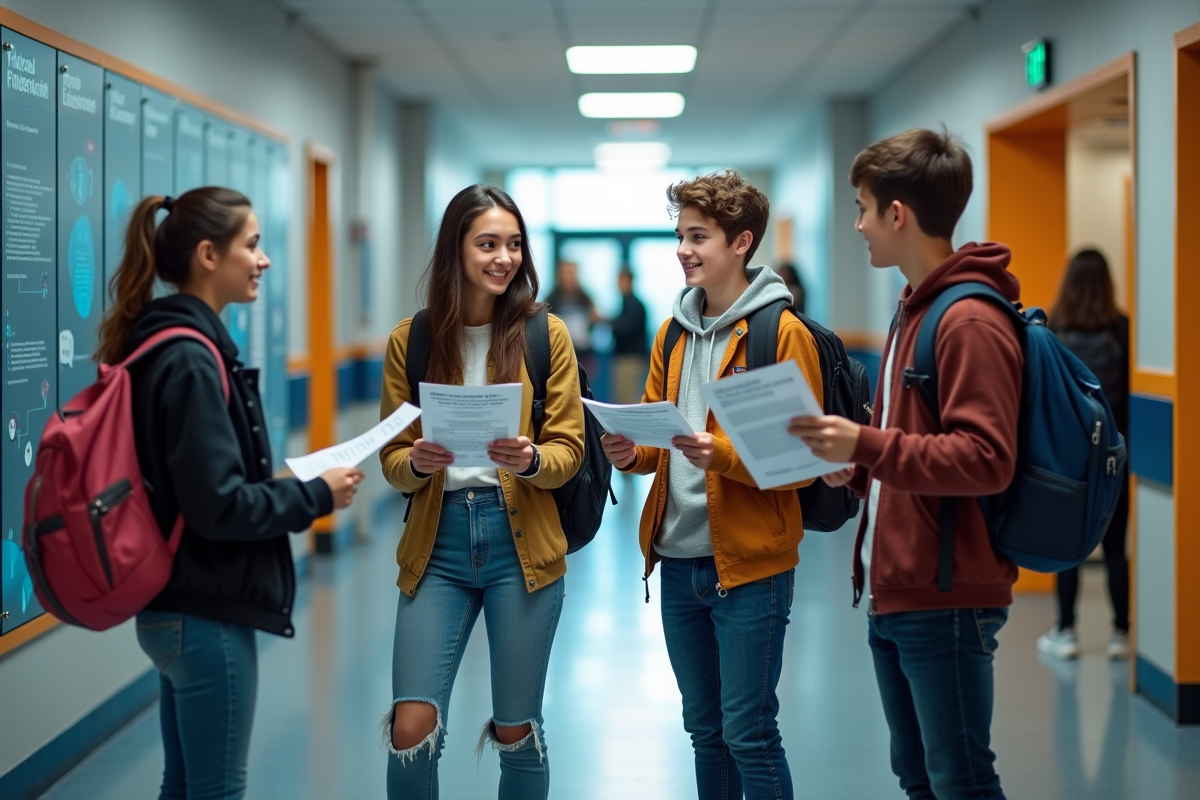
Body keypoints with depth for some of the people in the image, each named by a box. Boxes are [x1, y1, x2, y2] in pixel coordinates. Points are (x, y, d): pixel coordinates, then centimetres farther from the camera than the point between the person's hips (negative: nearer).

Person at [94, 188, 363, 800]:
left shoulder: (165, 345, 9)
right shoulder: (190, 360, -19)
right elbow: (220, 504, -22)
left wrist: (290, 486, 9)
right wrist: (315, 496, -9)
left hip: (175, 608, 10)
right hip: (206, 615, -10)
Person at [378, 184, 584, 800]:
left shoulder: (547, 335, 1)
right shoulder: (411, 339, 4)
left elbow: (568, 449, 1)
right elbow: (391, 458, 7)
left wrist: (530, 460, -21)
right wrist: (416, 463, -16)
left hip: (520, 540, -1)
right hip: (438, 542, 1)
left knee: (516, 731, 7)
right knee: (412, 729, -8)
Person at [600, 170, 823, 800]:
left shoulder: (783, 333, -9)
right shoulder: (673, 333, 11)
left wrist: (721, 454, -27)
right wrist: (633, 454, -4)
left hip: (750, 564, -7)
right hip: (678, 559, 7)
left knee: (749, 734, -2)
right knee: (704, 727, 16)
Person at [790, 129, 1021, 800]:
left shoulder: (971, 322, -15)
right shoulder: (915, 311, 16)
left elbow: (985, 459, -23)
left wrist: (866, 444, -25)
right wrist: (856, 468, 4)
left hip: (947, 600, -10)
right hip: (893, 594, 10)